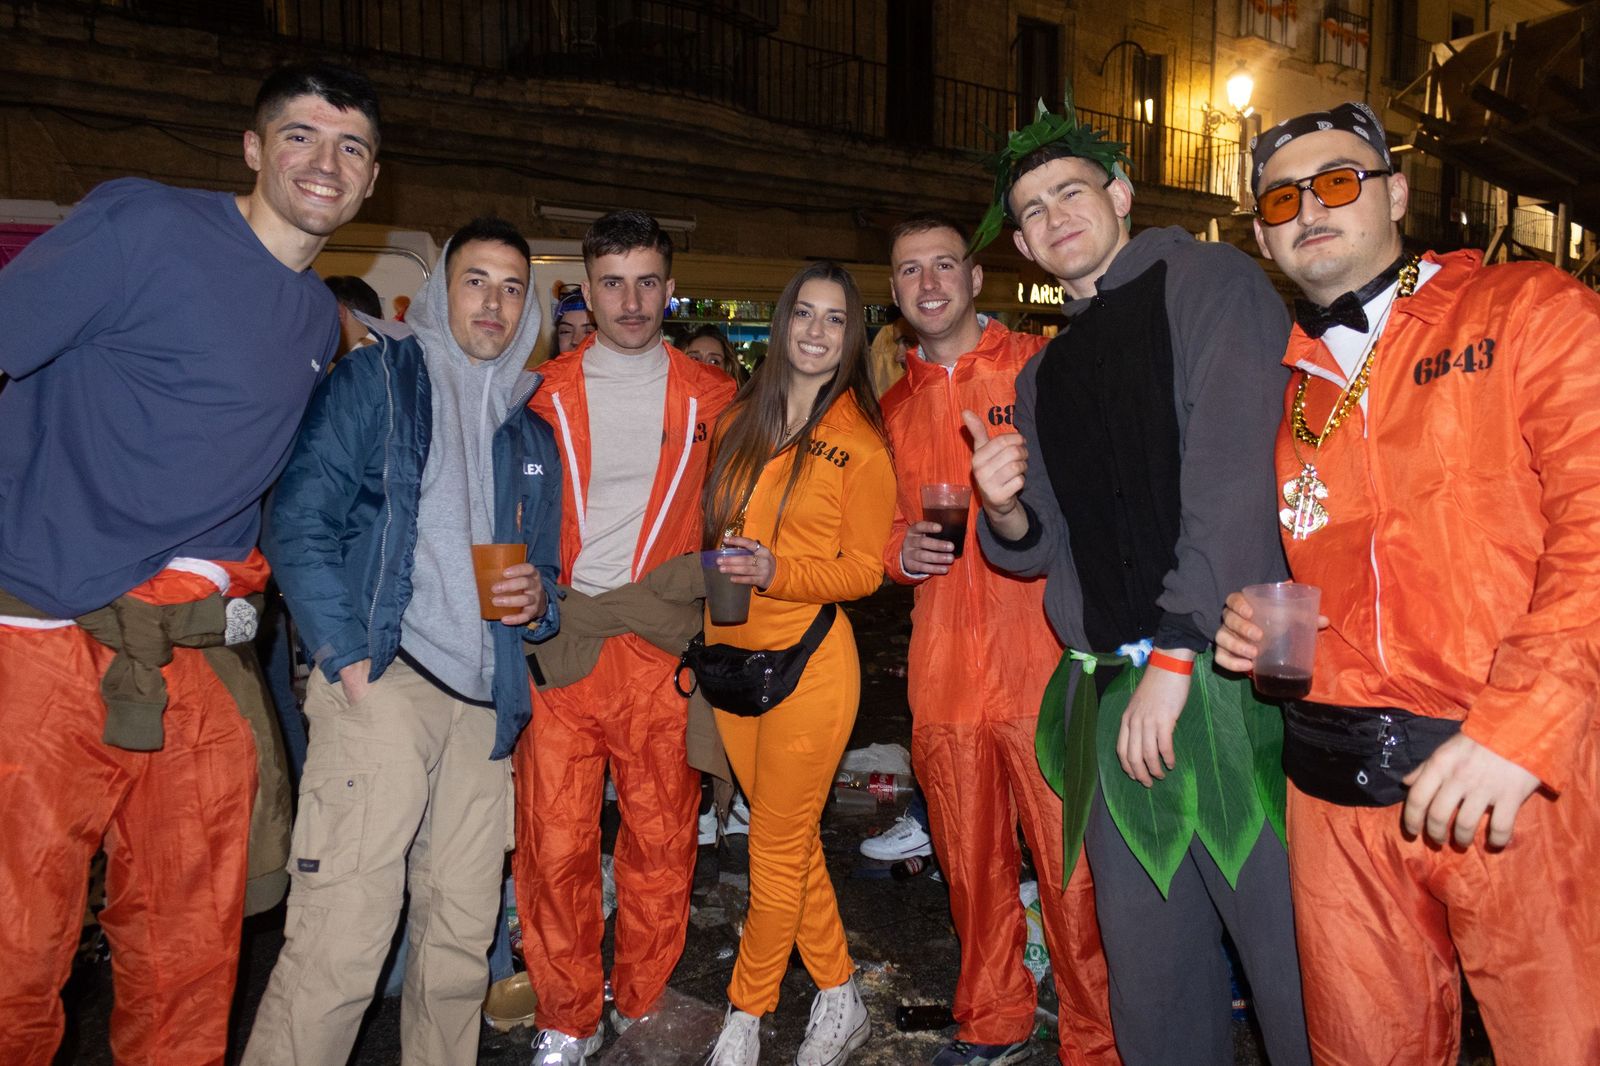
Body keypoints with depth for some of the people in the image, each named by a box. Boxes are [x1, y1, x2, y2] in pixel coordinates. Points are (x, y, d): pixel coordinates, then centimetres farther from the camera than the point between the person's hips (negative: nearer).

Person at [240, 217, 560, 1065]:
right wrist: (348, 659, -12)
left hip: (484, 698, 6)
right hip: (382, 679, -5)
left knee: (462, 937, 8)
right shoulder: (376, 379, 6)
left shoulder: (532, 434, 22)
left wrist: (538, 601, 4)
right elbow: (298, 525, -3)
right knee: (341, 940, -11)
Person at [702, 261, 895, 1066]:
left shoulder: (861, 440, -6)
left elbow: (864, 568, -8)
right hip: (732, 651, 6)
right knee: (791, 838, 15)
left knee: (778, 846, 5)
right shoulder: (739, 422, 9)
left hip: (808, 659, -5)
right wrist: (724, 561, 0)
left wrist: (774, 572, -21)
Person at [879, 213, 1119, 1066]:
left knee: (1071, 866, -1)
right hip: (943, 671, 4)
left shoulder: (1042, 367, 2)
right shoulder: (895, 407, 15)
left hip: (1043, 663, -4)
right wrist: (901, 550, 2)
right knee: (971, 862, 14)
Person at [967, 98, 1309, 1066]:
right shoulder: (1044, 376, 19)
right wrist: (1007, 511, -3)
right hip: (1113, 697, 6)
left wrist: (1176, 654, -17)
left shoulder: (1209, 282, 0)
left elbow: (1232, 477, -12)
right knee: (1149, 968, 12)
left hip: (1226, 678, -6)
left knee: (1297, 962, -1)